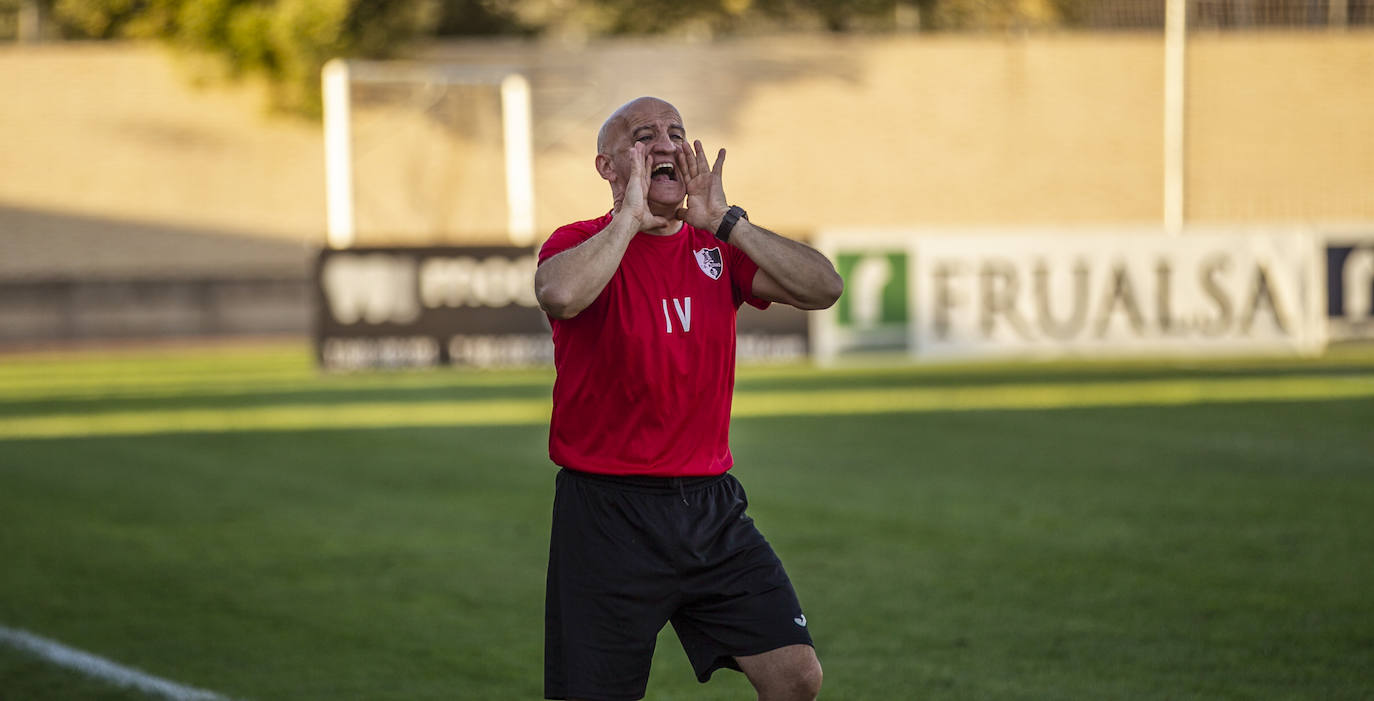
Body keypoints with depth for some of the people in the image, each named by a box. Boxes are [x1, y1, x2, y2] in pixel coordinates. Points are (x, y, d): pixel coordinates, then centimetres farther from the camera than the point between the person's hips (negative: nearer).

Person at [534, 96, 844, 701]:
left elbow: (824, 288, -5)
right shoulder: (584, 244, -4)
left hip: (710, 506, 4)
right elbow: (560, 293, -30)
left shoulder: (716, 248, 9)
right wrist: (631, 216, -17)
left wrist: (722, 220, -11)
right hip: (607, 512, -4)